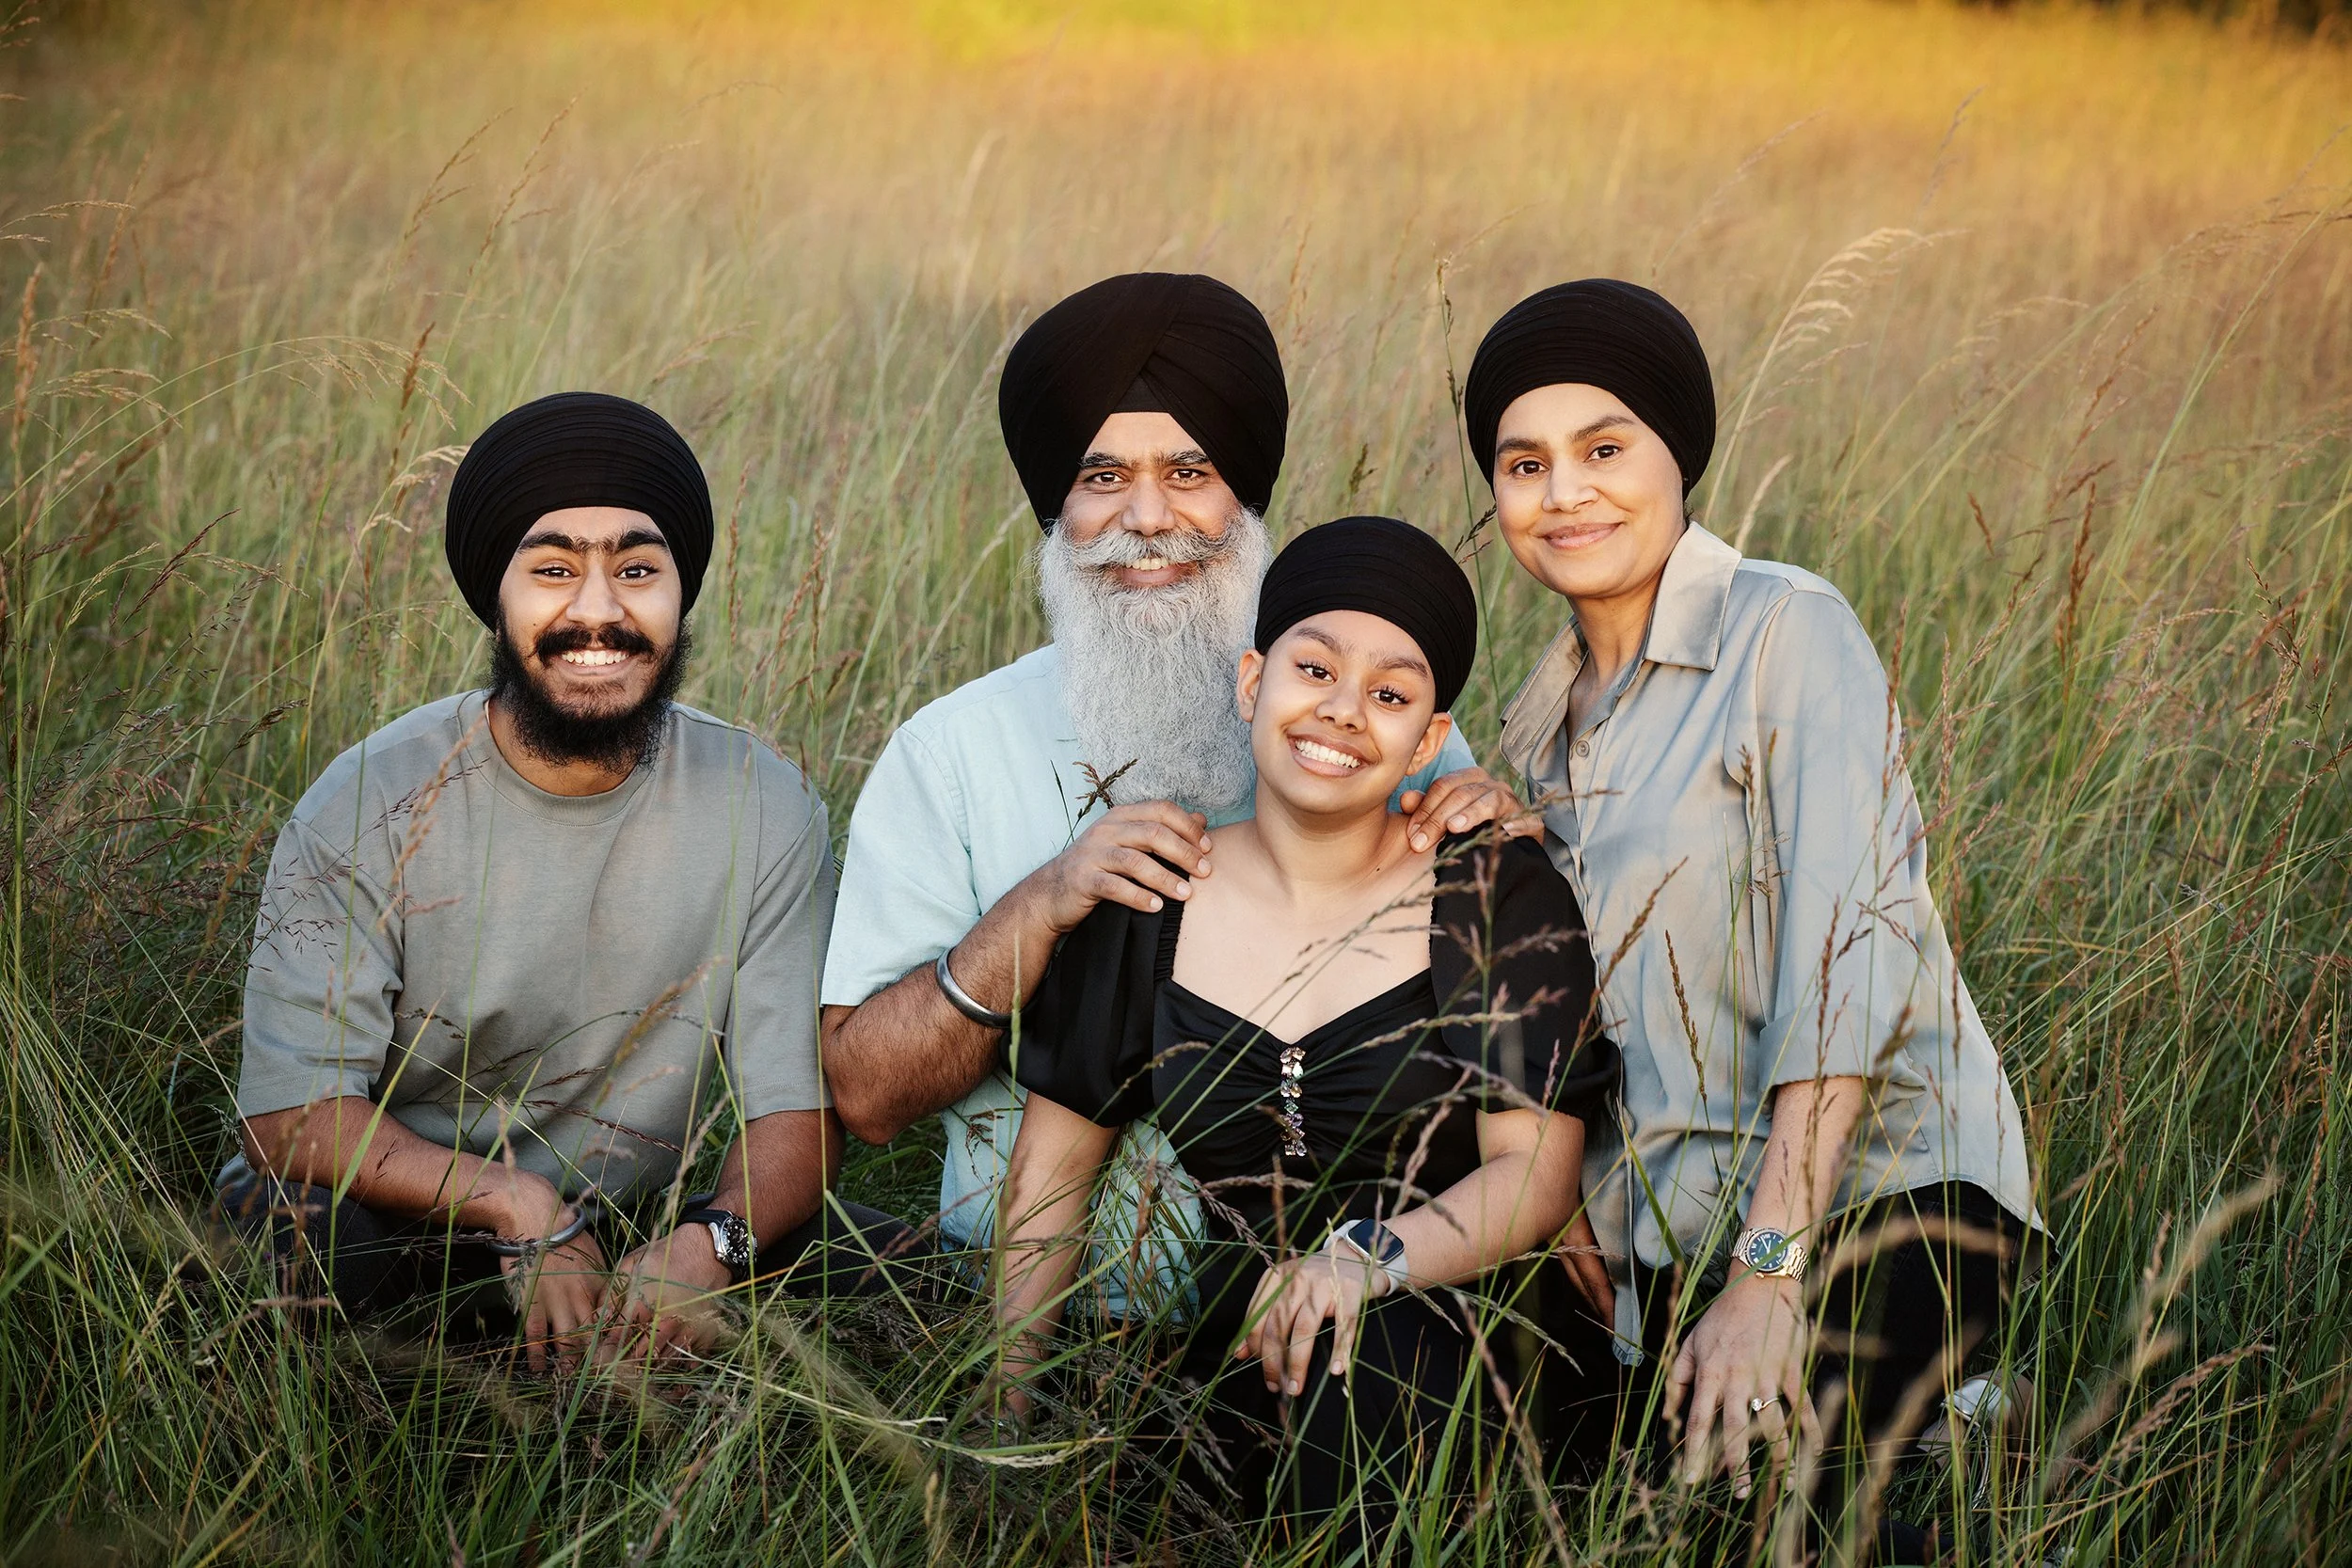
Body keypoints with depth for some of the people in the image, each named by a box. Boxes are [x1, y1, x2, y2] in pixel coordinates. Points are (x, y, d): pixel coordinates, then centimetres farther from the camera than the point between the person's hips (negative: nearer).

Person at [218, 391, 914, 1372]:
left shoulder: (764, 807, -5)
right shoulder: (372, 808, -12)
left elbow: (796, 1107, -9)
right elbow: (293, 1113, -17)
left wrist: (709, 1241, -32)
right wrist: (516, 1205, -33)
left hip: (650, 1232, 2)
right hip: (415, 1215, -2)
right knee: (292, 1231, -36)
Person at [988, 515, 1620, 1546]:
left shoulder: (1499, 899, -1)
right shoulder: (1146, 905, 6)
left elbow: (1536, 1171, -6)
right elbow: (1053, 1169, 8)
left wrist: (1375, 1258, -26)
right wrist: (1002, 1415, -3)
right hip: (1217, 1347, 2)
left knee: (1365, 1353, -36)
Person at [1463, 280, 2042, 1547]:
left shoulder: (1790, 631, -8)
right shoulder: (1548, 713, 15)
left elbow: (1854, 960, -17)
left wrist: (1768, 1275, -24)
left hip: (1877, 1192, -7)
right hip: (1673, 1230, 7)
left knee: (1717, 1474, -28)